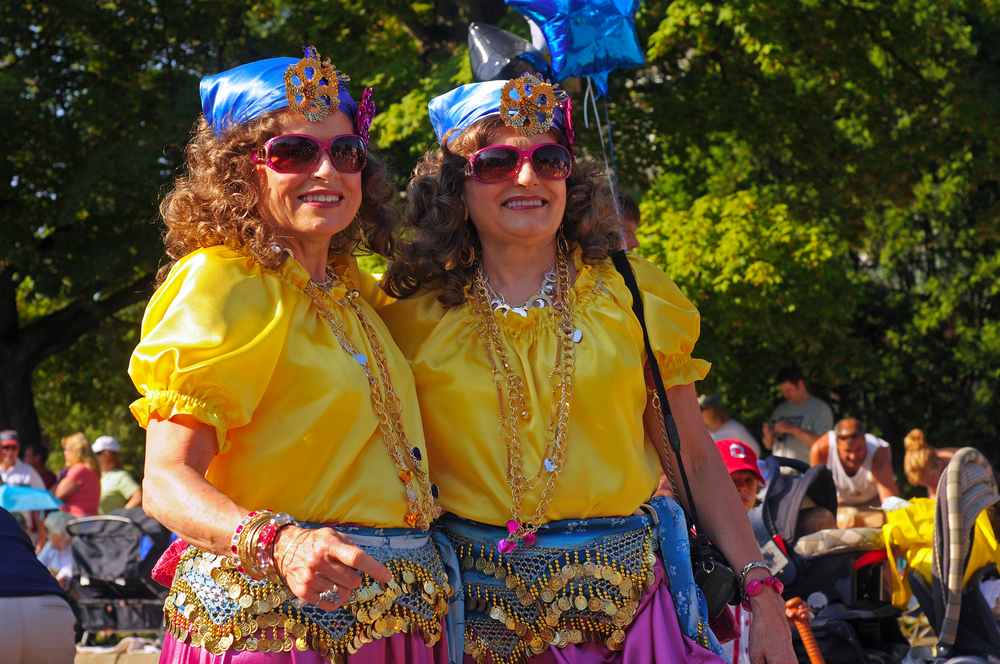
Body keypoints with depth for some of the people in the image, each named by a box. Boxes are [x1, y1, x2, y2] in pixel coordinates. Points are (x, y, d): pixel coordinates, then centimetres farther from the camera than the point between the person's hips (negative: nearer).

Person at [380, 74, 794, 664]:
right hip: (478, 606, 0)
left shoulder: (632, 295, 4)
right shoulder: (414, 317, 2)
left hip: (626, 593, 1)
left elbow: (695, 460, 6)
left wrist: (761, 592, 0)